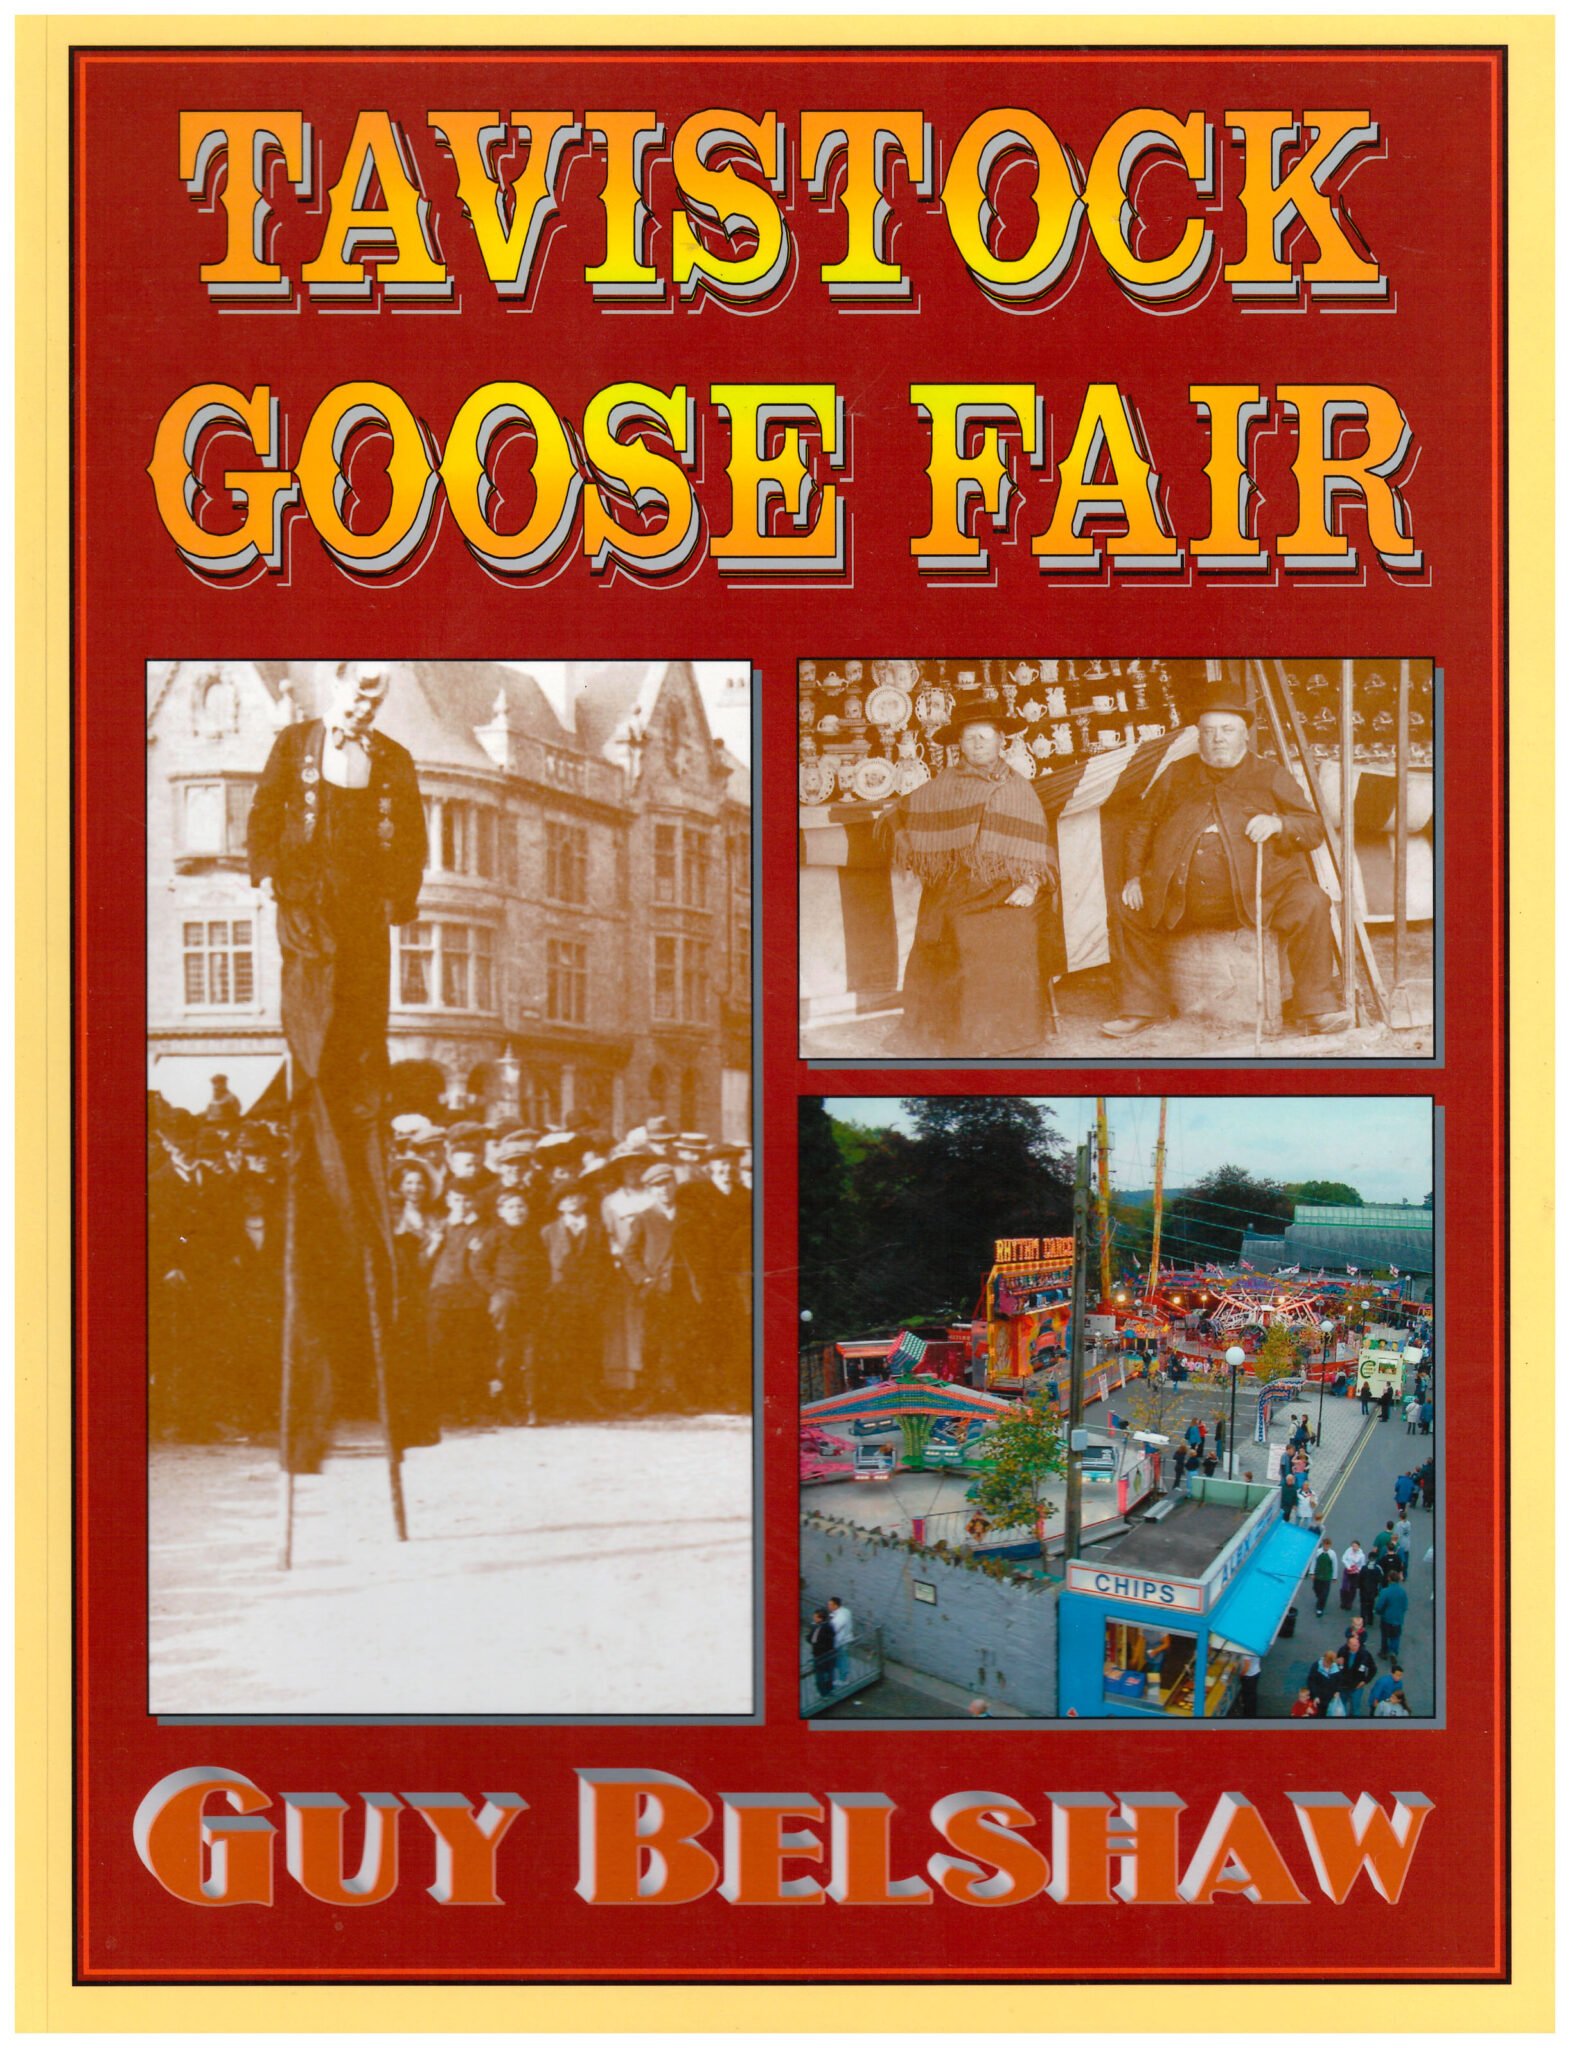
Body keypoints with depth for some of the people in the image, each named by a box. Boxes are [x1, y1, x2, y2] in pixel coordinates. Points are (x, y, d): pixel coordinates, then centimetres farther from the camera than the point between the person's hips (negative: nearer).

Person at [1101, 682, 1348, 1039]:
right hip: (1182, 902, 3)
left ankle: (1315, 1008, -15)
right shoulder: (1176, 775, 16)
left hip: (1260, 896, -3)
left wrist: (1279, 825, -14)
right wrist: (1135, 876, 8)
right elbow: (1142, 828, 23)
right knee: (1122, 911, -10)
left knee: (1310, 904, -27)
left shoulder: (1270, 776, 10)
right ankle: (1142, 1008, 4)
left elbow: (1314, 829, 8)